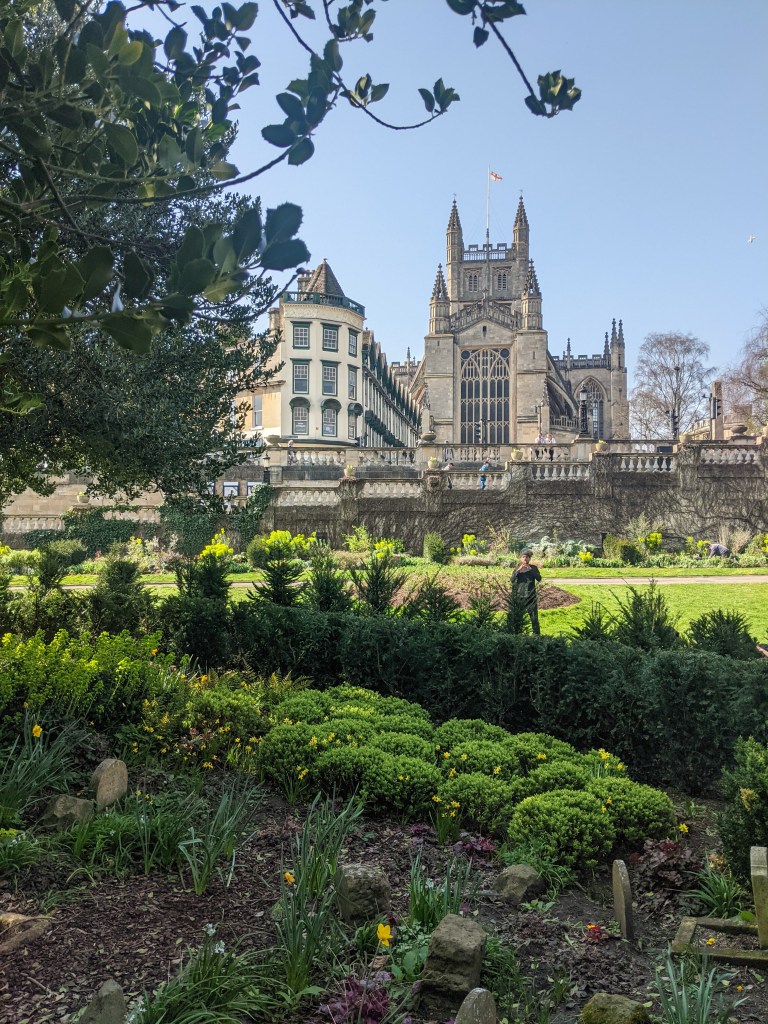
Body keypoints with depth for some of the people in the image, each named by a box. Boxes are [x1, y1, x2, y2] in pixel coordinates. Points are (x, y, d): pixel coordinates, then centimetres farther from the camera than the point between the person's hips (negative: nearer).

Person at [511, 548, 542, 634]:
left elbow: (539, 579, -9)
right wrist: (518, 570, -18)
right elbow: (512, 579, -4)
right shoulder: (517, 568, 8)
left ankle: (537, 635, 3)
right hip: (519, 596, 1)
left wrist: (530, 569, -19)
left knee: (534, 617, -2)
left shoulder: (534, 567, 5)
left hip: (531, 597, -1)